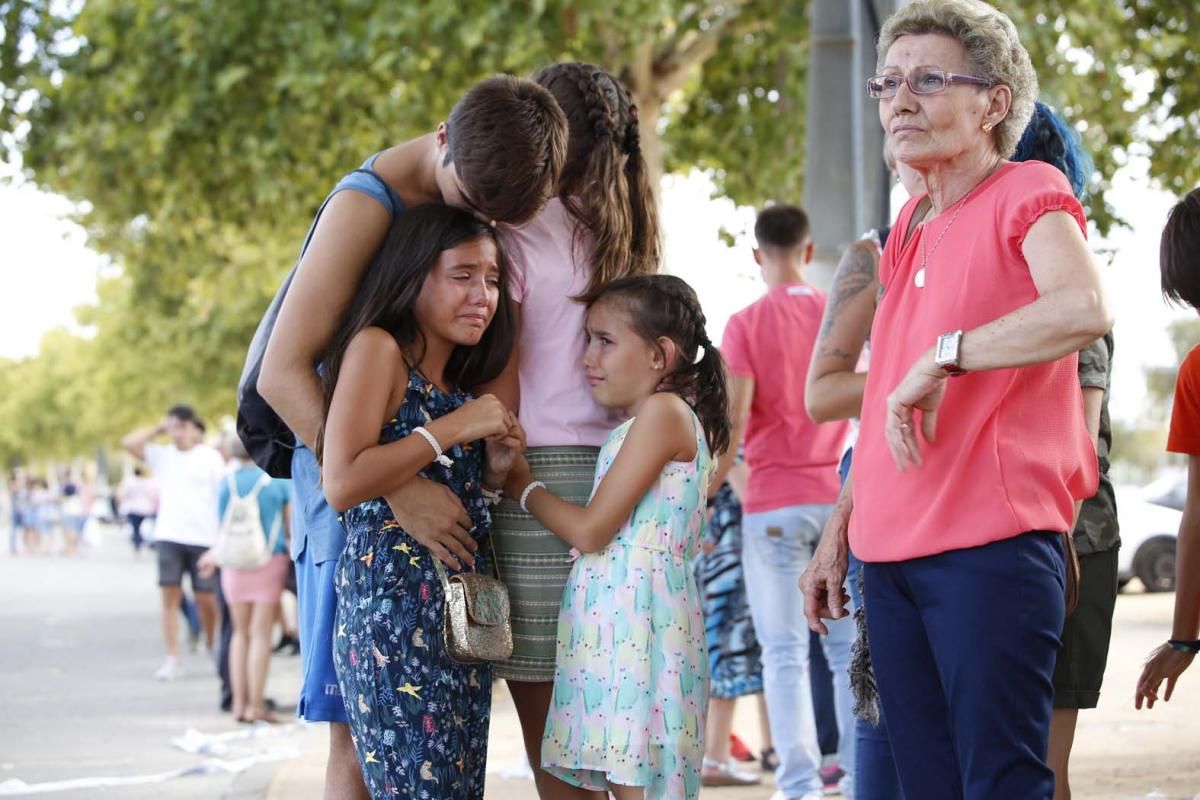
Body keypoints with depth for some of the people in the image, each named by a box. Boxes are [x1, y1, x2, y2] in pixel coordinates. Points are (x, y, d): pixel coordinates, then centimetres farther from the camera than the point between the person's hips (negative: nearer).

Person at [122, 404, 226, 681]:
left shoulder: (210, 457, 3)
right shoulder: (163, 455, 11)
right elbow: (129, 443, 3)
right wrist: (159, 429, 6)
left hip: (204, 538, -2)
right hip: (169, 536, 2)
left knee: (205, 597, 1)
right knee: (170, 596, -4)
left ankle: (212, 646, 26)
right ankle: (172, 660, -4)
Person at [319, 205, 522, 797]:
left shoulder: (461, 382, 18)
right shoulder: (377, 347, -5)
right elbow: (342, 483, -17)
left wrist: (493, 471, 6)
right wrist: (452, 429, -13)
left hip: (463, 611, 8)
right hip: (393, 602, -8)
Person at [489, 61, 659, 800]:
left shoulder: (517, 234, -4)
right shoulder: (623, 238, 12)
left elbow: (500, 391, -7)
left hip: (542, 470, -6)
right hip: (617, 470, 6)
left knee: (549, 732, -2)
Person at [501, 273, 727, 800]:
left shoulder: (664, 411, -8)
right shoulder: (641, 423, 21)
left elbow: (590, 530, -11)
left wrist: (522, 487, 4)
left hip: (638, 626, -10)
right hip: (612, 628, 10)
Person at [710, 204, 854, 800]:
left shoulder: (747, 324, -5)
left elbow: (734, 422, -10)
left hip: (774, 501, -3)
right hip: (840, 494, 3)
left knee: (784, 651, 0)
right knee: (848, 646, 8)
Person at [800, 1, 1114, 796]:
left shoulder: (1028, 195, -5)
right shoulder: (910, 227, 18)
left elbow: (1086, 309, -27)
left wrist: (940, 358, -22)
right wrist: (838, 532, 22)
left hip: (991, 546, -8)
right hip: (891, 553, 8)